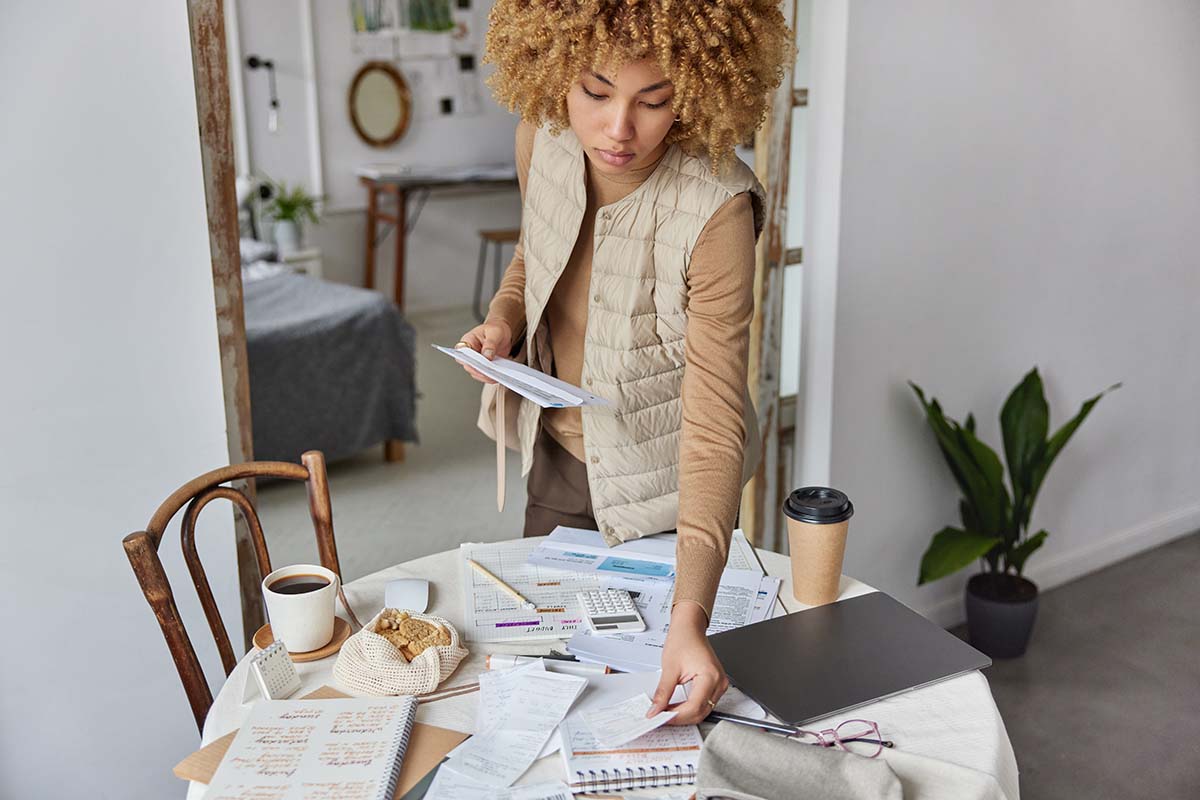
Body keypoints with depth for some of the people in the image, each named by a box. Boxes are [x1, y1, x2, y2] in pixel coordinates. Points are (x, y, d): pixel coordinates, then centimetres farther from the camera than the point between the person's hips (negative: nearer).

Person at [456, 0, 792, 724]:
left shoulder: (716, 209, -31)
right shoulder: (543, 137, -14)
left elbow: (716, 420, -34)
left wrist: (689, 616, -42)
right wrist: (504, 317, -13)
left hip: (659, 484, -5)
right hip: (557, 455, 6)